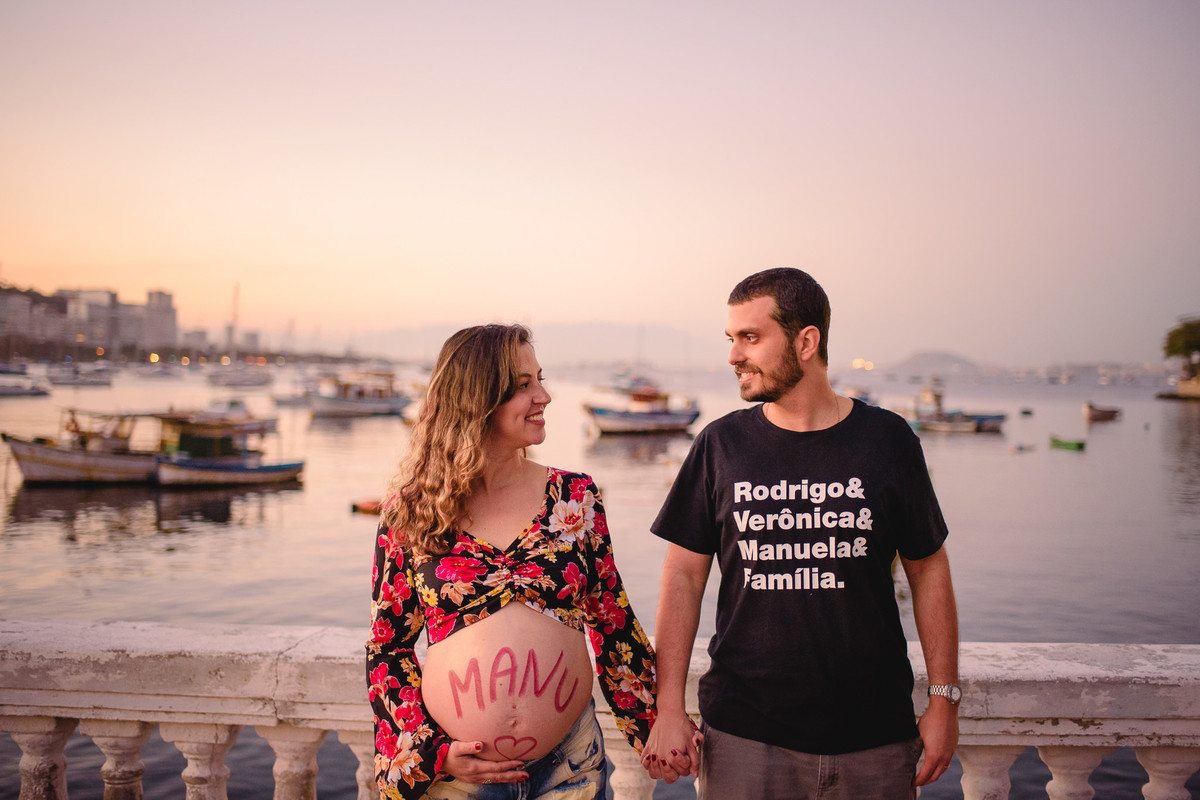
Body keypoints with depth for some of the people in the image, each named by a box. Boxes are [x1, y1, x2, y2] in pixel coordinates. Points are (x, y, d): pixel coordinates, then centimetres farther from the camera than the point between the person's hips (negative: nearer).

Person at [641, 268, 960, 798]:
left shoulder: (887, 440, -1)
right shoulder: (720, 445, 0)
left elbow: (928, 570, 6)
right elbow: (684, 575, 1)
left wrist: (943, 698, 3)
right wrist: (669, 709, -5)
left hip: (874, 736, 0)